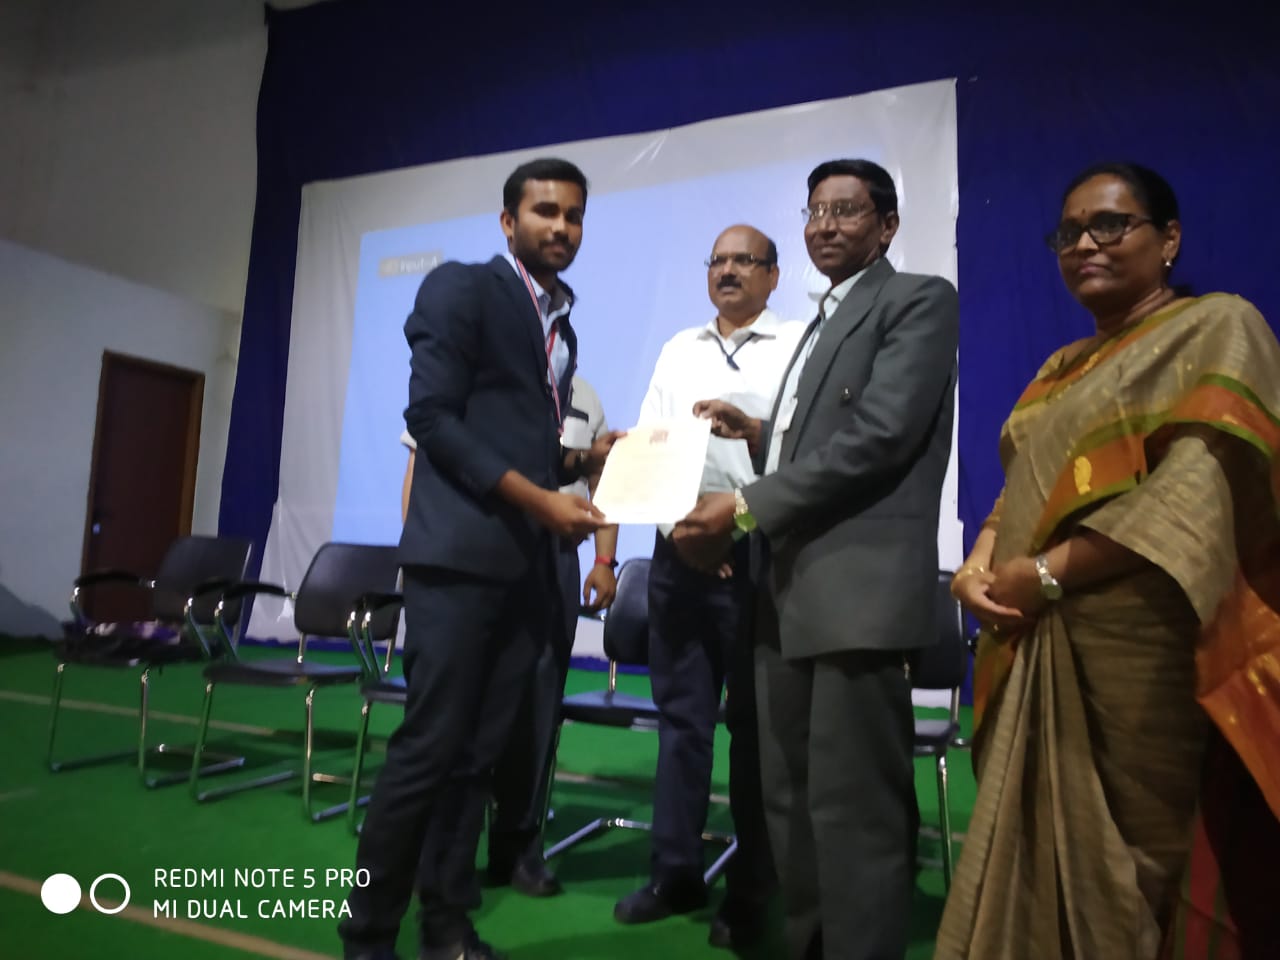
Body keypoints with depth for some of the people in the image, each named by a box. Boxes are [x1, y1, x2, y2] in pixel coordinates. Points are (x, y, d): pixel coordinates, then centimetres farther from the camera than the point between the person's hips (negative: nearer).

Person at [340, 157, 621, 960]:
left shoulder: (562, 328, 21)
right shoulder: (462, 288, -1)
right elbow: (431, 415, -12)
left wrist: (583, 461, 3)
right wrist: (540, 498, -16)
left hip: (529, 563, 7)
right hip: (462, 550, -7)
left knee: (480, 754, 10)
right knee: (429, 748, -4)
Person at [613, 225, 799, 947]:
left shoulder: (798, 345, 3)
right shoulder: (678, 350, 18)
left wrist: (751, 428, -23)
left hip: (756, 547, -4)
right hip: (678, 543, 5)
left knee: (754, 722, 6)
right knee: (680, 712, 11)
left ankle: (751, 893, 21)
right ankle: (676, 871, 26)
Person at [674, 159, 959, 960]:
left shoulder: (920, 300, -1)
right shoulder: (825, 319, 24)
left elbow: (877, 436, -15)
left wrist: (745, 507, -16)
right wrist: (758, 431, 9)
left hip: (858, 588, -8)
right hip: (791, 590, 9)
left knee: (854, 811, -1)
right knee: (790, 800, 15)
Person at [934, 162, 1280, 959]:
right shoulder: (1062, 369, 20)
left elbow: (1197, 494, -15)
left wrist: (1045, 575, -17)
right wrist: (976, 569, -5)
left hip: (1141, 647, -6)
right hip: (1037, 647, 7)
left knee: (1129, 859, 4)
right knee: (1040, 853, 12)